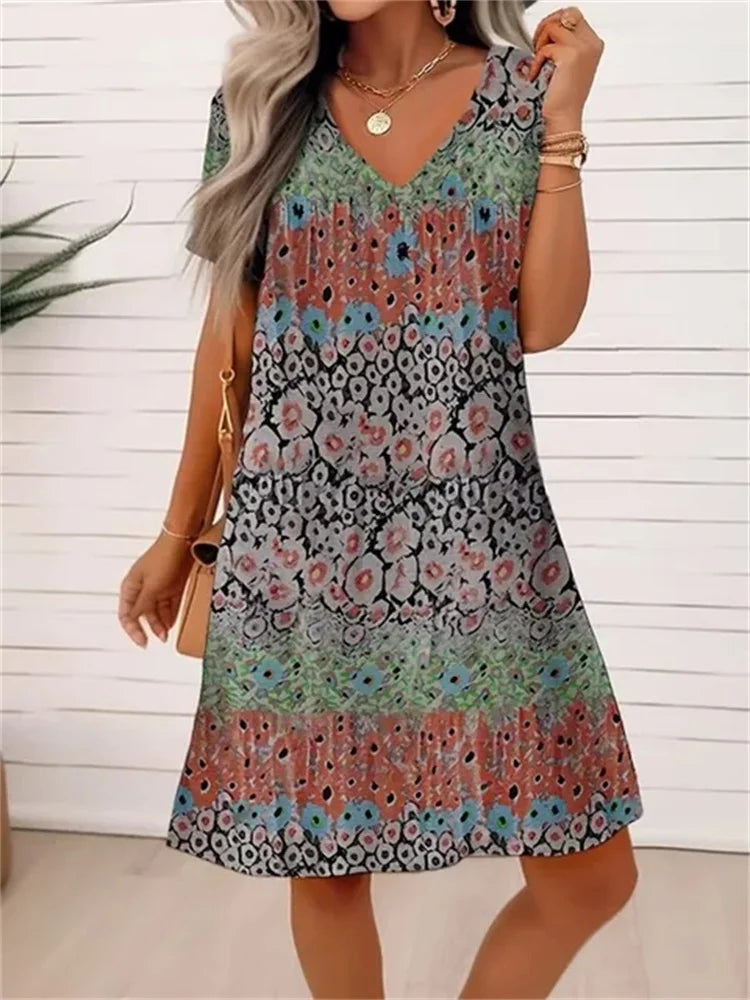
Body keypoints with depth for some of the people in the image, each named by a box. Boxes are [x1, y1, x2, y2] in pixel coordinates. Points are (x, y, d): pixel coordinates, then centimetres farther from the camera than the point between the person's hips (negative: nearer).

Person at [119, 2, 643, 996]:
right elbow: (229, 337, 8)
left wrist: (563, 122, -4)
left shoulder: (522, 92, 6)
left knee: (591, 875, 4)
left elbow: (546, 323, -4)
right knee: (323, 857, 9)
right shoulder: (261, 102, 7)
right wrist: (179, 531, 10)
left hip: (480, 528, 1)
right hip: (300, 533, 0)